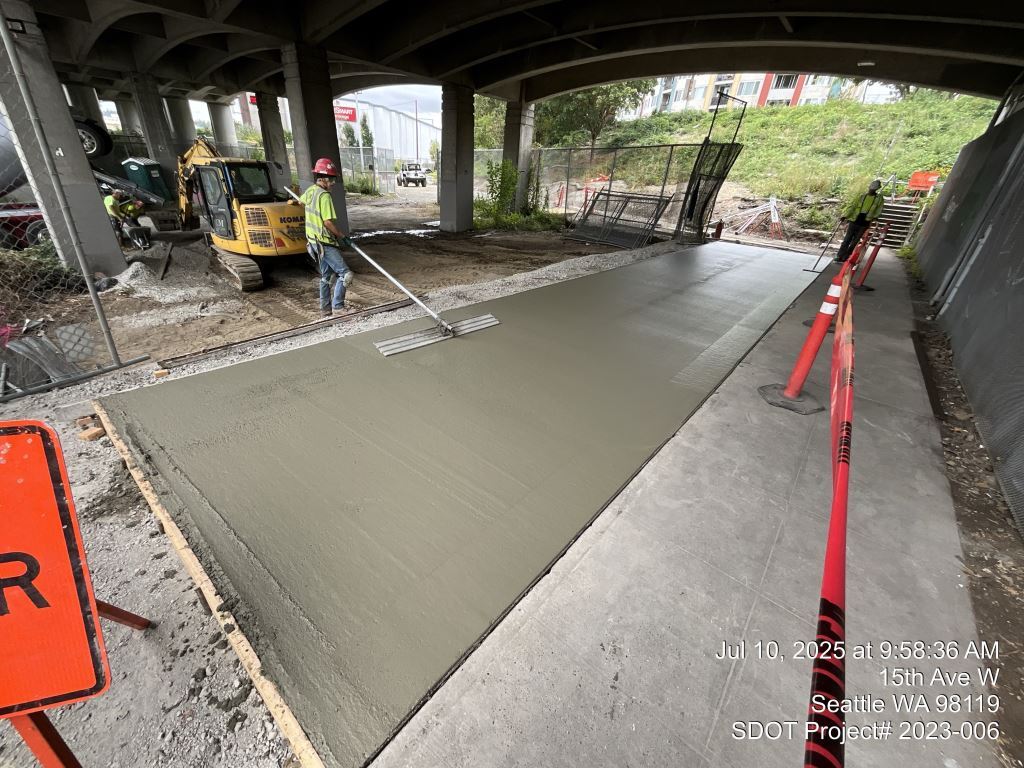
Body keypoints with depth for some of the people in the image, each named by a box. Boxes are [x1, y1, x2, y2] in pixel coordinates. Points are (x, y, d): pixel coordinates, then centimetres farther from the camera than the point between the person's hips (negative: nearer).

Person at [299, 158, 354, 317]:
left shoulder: (310, 191, 11)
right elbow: (328, 222, -23)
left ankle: (325, 310, 21)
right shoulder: (324, 195, -18)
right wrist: (343, 236, -11)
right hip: (325, 243, -10)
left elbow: (302, 201, 34)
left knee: (326, 276, 15)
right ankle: (338, 308, -9)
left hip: (314, 241, 10)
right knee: (345, 274, -9)